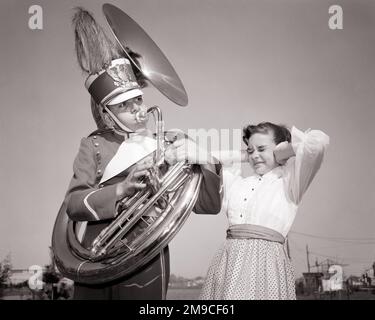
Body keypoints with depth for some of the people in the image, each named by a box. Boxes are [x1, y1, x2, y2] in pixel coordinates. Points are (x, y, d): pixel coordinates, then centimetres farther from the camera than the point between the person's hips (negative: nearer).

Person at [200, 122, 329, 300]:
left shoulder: (287, 182, 5)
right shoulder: (238, 183, 20)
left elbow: (318, 141, -8)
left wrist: (287, 149, 10)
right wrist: (244, 156, 23)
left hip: (266, 259, -4)